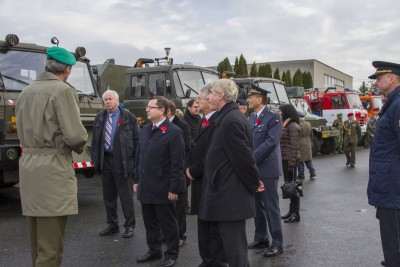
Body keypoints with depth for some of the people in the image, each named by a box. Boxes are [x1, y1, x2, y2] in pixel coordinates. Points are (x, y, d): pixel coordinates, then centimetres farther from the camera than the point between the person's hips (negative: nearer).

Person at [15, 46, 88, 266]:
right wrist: (78, 146, 3)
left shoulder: (25, 92, 14)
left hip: (27, 164, 8)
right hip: (53, 167, -8)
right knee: (50, 245, -4)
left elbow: (23, 132, 18)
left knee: (36, 240, 17)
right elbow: (75, 135, -17)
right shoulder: (63, 90, -10)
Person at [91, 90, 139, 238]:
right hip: (105, 160, 5)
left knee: (126, 195, 1)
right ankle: (112, 225, 25)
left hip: (122, 161, -5)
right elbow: (95, 140, 15)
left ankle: (129, 226, 12)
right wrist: (95, 158, 6)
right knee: (108, 195, 12)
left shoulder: (128, 117, -2)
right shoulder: (99, 118, 11)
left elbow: (136, 139, -3)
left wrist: (133, 160, -8)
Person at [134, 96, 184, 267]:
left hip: (163, 188, -7)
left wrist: (174, 188, -16)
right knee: (150, 222, 16)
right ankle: (154, 250, 32)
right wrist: (137, 180, 14)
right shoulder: (145, 129, 11)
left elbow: (177, 163, -15)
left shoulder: (174, 132, -13)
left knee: (168, 223, 7)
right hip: (146, 187, 7)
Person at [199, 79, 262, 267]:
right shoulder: (227, 117, 13)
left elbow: (244, 157, -20)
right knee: (218, 244, 19)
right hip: (224, 194, 10)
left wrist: (254, 183, -8)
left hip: (230, 196, -10)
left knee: (234, 248, 1)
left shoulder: (231, 120, -20)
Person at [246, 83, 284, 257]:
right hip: (253, 169, 7)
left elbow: (271, 142, -18)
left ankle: (277, 243, 8)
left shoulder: (273, 117, -9)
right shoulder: (251, 118, 14)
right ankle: (261, 238, 25)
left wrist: (252, 159, -20)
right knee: (257, 205, 13)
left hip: (267, 168, -7)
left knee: (271, 207, -2)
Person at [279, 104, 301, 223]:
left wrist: (291, 164, -20)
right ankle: (292, 211, 23)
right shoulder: (285, 125, 16)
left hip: (290, 160, -10)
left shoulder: (293, 126, -14)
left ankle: (296, 213, 2)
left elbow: (294, 146, -18)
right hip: (285, 159, 10)